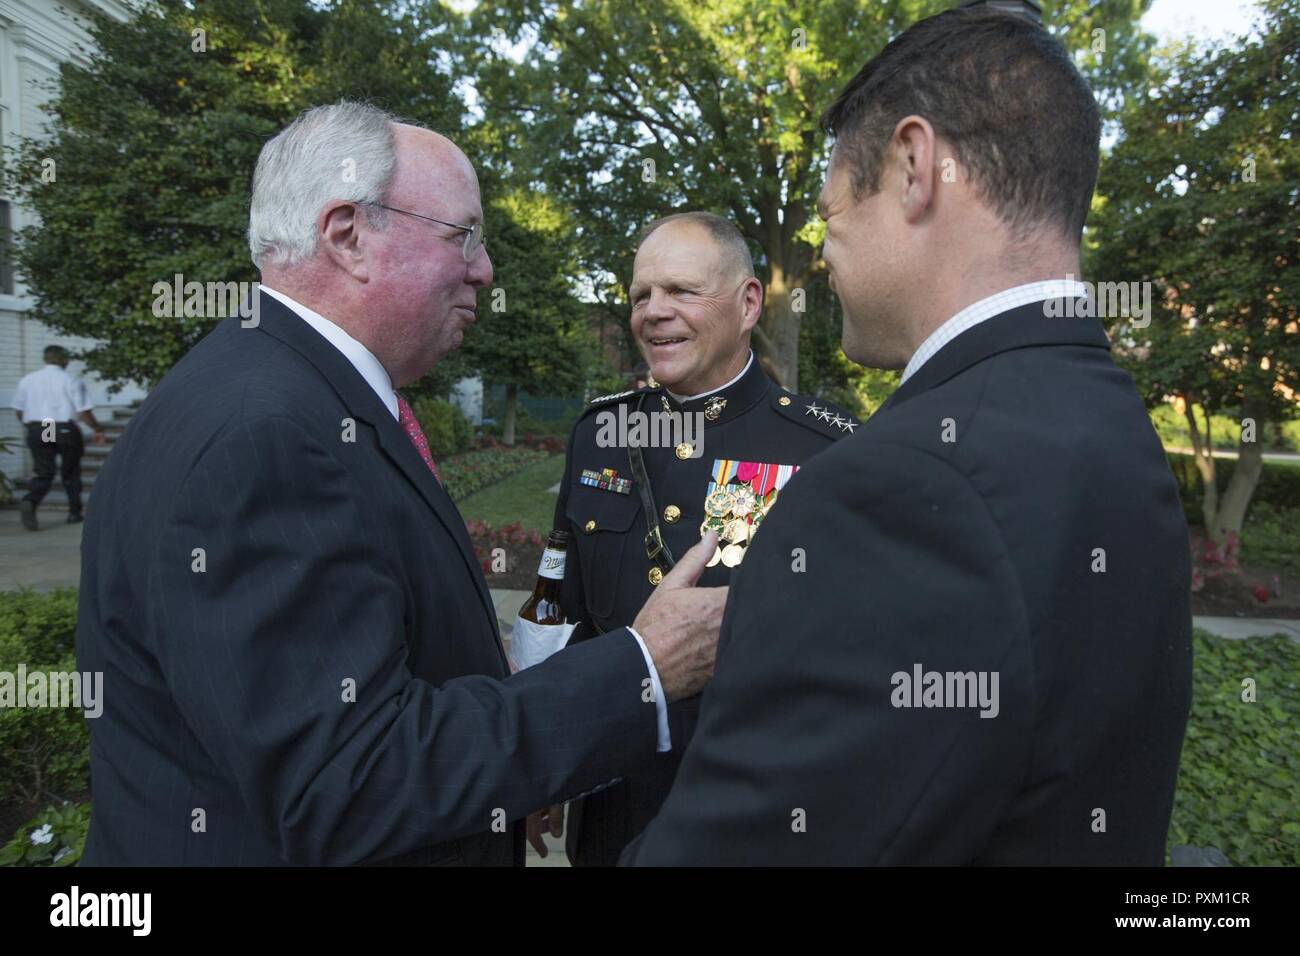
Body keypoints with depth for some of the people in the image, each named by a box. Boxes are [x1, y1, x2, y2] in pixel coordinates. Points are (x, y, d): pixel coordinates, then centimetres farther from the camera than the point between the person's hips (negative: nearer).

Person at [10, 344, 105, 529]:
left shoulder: (27, 380, 7)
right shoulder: (71, 381, -6)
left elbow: (19, 411, 12)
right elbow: (84, 412, -10)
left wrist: (28, 426, 30)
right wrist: (97, 430, 4)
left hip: (36, 430, 3)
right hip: (66, 430, -3)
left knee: (43, 473, 4)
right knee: (71, 472, 12)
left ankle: (29, 502, -23)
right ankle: (74, 512, 18)